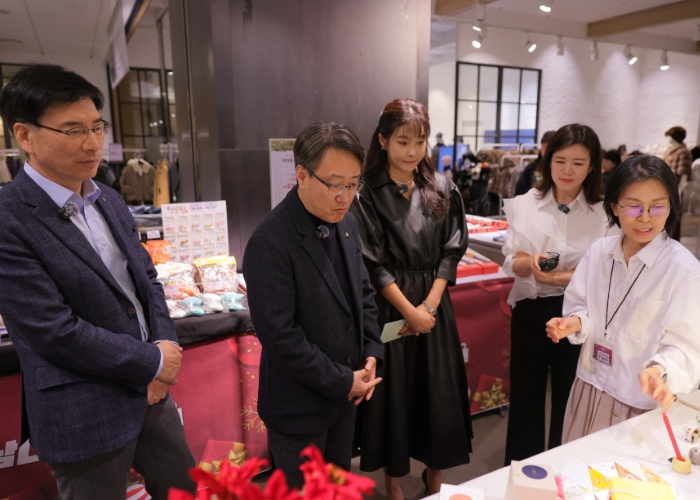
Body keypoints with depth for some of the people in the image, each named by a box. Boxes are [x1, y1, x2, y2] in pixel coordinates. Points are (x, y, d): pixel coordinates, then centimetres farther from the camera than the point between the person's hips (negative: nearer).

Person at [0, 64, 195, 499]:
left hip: (151, 394, 7)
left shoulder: (109, 201, 5)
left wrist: (165, 344, -5)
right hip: (86, 420, -7)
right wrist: (154, 361, -13)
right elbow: (55, 332, -22)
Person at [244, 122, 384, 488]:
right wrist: (342, 381, -16)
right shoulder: (270, 243, -25)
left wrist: (371, 352, 0)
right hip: (299, 403, -6)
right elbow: (278, 334, -24)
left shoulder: (345, 222, -1)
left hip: (346, 391, 7)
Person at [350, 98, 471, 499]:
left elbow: (451, 252, 1)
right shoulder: (368, 194, -9)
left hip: (434, 305, 3)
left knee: (439, 390, 12)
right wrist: (409, 310, -12)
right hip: (390, 306, -3)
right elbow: (373, 264, -11)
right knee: (394, 391, 8)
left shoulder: (442, 190, 3)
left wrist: (429, 305, -8)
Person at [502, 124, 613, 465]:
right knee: (525, 394, 11)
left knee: (569, 397, 13)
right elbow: (512, 263, -4)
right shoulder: (525, 205, -1)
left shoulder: (602, 213, -5)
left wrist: (560, 277, -24)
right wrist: (529, 263, -26)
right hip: (530, 310, 1)